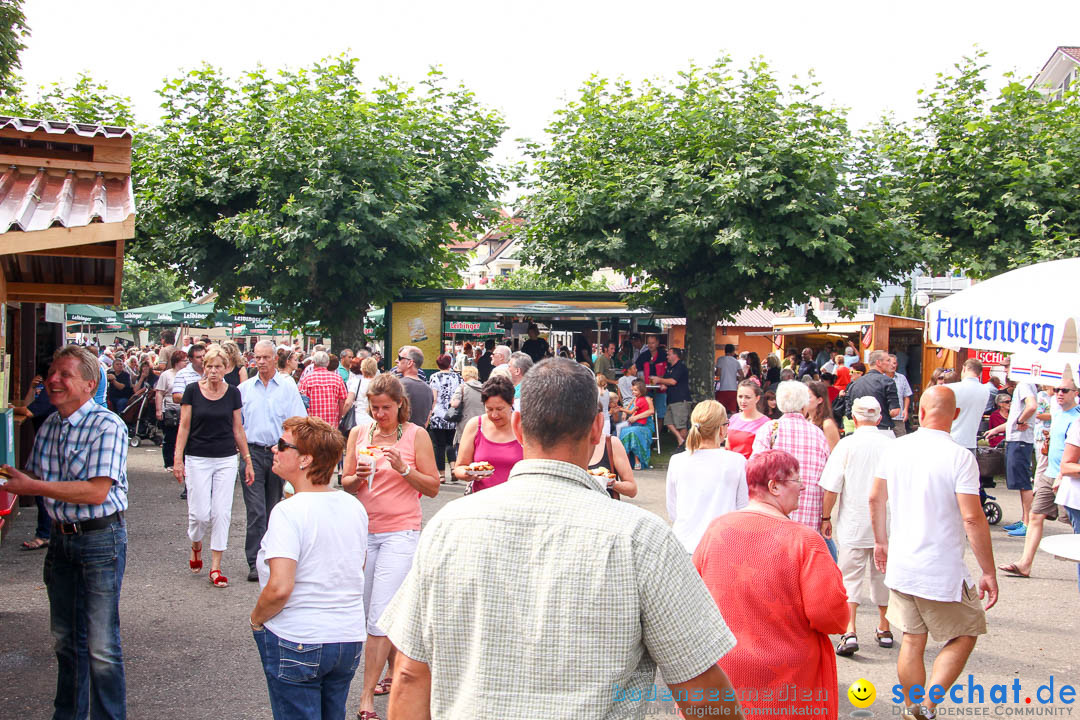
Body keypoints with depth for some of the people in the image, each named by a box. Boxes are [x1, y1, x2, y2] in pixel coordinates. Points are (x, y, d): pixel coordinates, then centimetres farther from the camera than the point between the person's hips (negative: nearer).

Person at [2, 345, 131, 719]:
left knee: (101, 644, -1)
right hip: (61, 537, 7)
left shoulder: (107, 426, -17)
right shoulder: (49, 425, 7)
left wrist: (32, 486, -20)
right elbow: (34, 476, 19)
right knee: (65, 636, 19)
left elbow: (96, 492, -24)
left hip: (100, 538, -7)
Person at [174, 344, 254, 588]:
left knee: (222, 513, -1)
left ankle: (216, 568, 8)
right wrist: (178, 458, -7)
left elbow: (238, 429, 8)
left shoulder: (233, 393, 2)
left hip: (226, 460, 1)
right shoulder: (192, 390, -2)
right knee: (200, 513, -4)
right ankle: (195, 546, 29)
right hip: (197, 459, -1)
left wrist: (248, 461, 7)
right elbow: (184, 426, 0)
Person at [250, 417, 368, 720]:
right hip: (350, 638, 6)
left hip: (297, 642, -6)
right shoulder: (354, 507, 3)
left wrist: (256, 618, -7)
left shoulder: (288, 512, -19)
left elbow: (279, 588, -25)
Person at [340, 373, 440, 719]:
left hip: (401, 532, -4)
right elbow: (345, 485, 8)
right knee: (371, 610, 12)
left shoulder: (416, 435, -3)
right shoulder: (358, 434, 7)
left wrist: (403, 469, -17)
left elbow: (433, 487, -3)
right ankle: (394, 672, 31)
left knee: (380, 615, -8)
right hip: (364, 531, 5)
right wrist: (358, 477, -14)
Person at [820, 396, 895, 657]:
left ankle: (849, 632, -10)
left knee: (850, 577, 1)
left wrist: (826, 518, 2)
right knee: (883, 575, 17)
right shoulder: (891, 446, -2)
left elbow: (831, 488, -10)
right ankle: (884, 629, 29)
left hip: (852, 525, -3)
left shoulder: (846, 445, -9)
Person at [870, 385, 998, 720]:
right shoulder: (960, 457, -16)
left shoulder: (896, 448, 0)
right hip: (942, 570, -5)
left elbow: (876, 498, 10)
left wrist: (882, 542, 25)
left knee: (912, 640, 14)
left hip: (901, 565, 5)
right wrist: (988, 572, -9)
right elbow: (972, 518, -18)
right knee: (964, 635, 13)